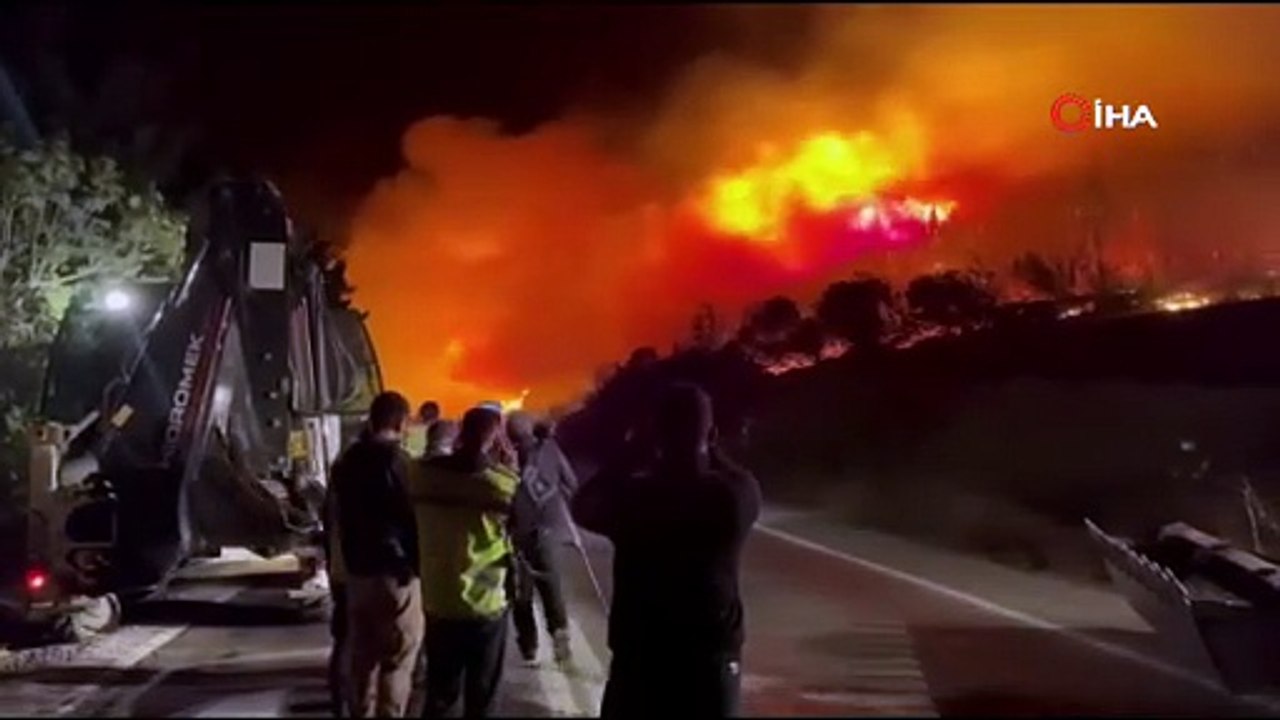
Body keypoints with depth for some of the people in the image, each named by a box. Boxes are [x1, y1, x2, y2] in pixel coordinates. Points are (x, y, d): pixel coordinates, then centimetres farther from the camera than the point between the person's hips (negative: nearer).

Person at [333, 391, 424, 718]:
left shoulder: (347, 460, 8)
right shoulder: (396, 460, -14)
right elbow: (412, 516, -13)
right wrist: (418, 563, -4)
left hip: (357, 569, 7)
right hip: (395, 570, -7)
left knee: (362, 657, 15)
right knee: (397, 660, 0)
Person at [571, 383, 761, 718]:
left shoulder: (630, 494, -16)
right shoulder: (738, 493, -12)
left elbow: (582, 507, 6)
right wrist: (708, 452, 10)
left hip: (640, 660, -1)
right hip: (714, 658, 1)